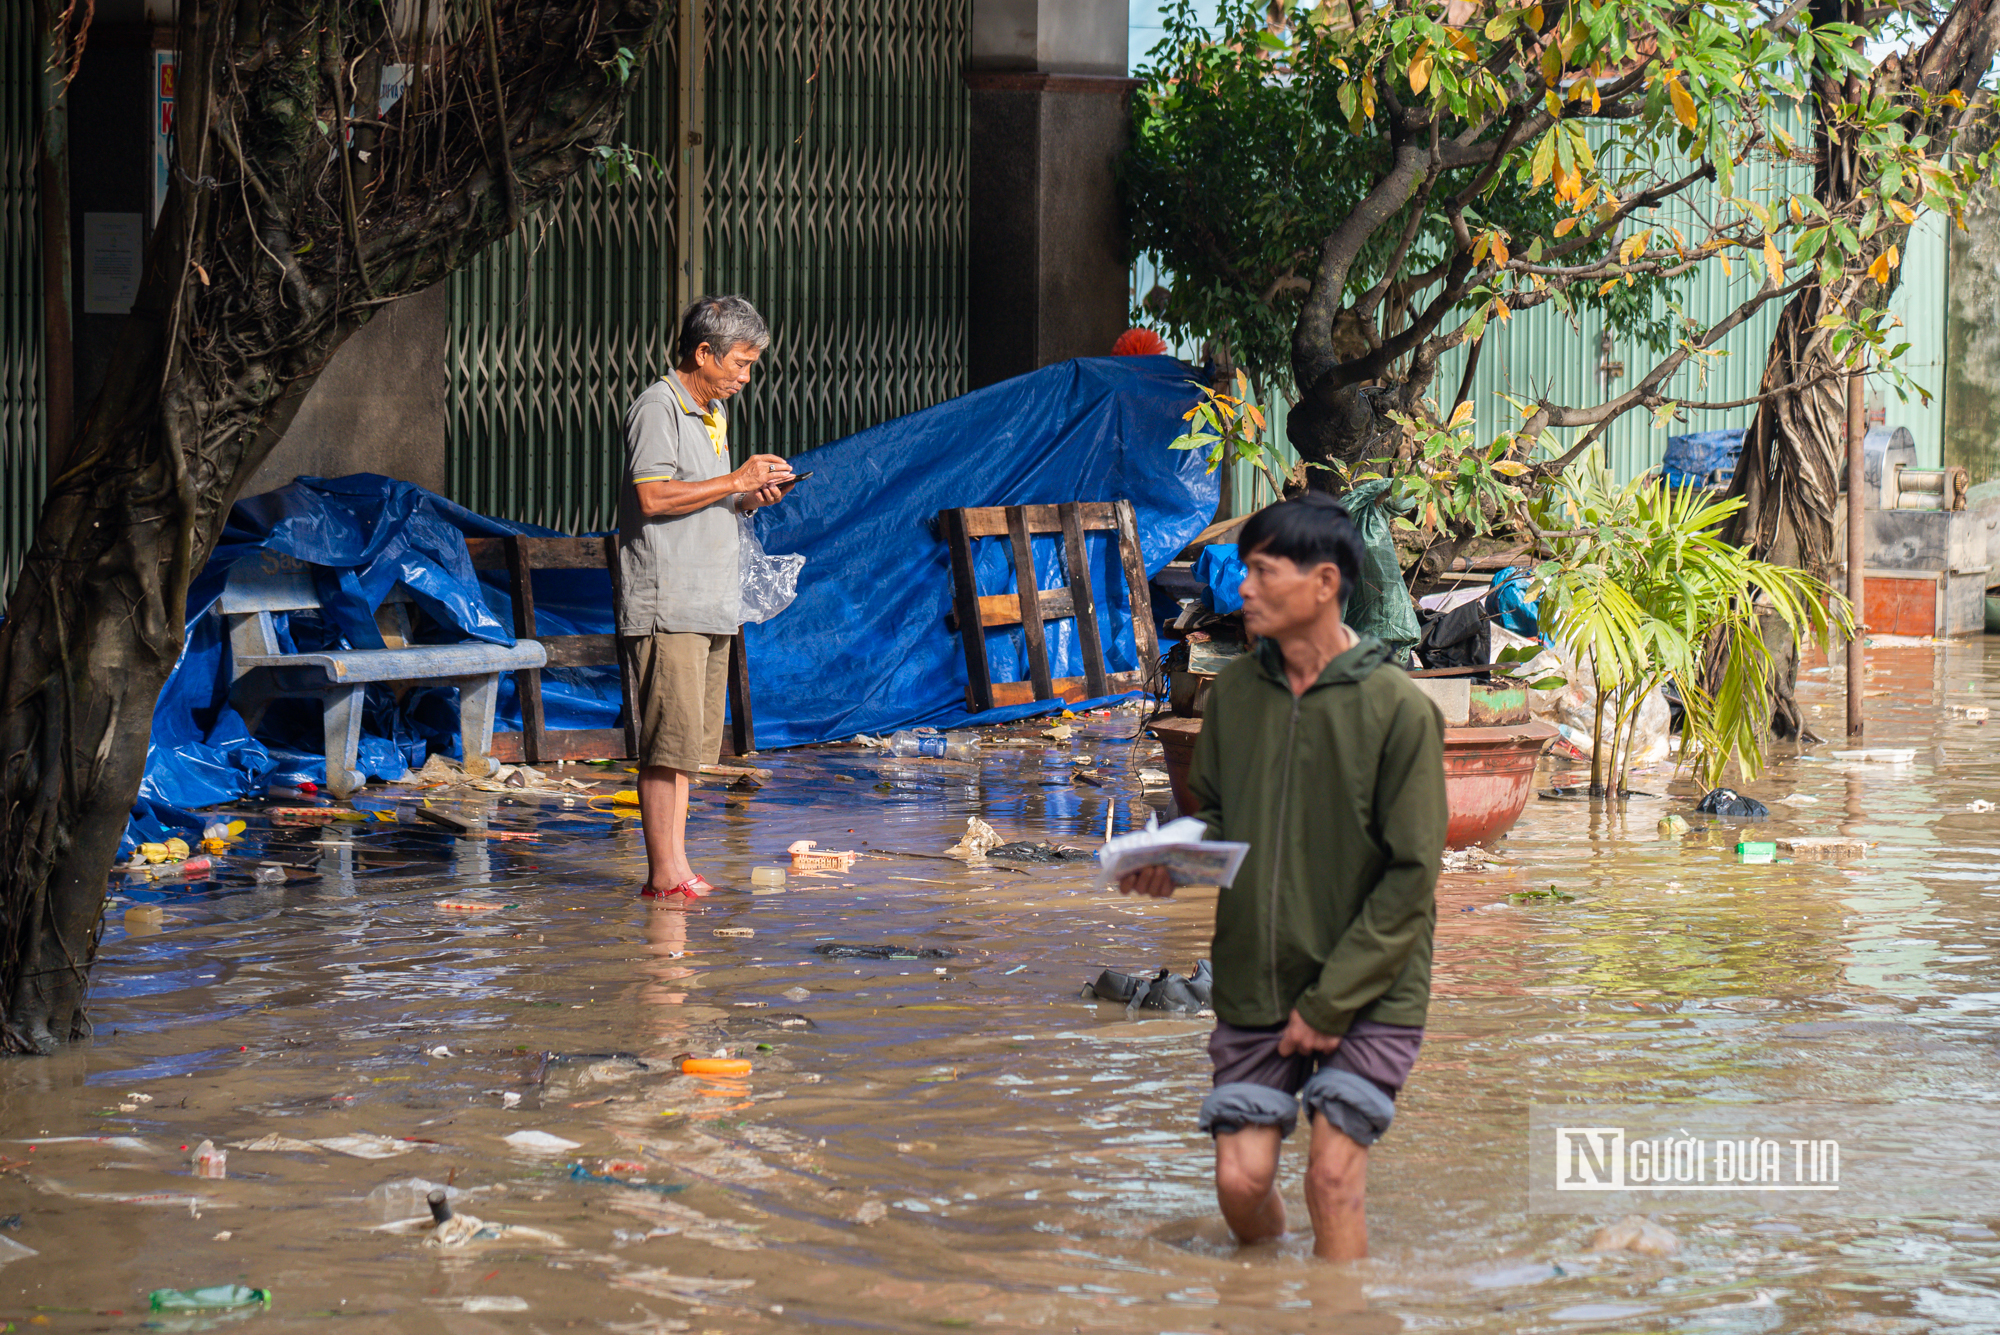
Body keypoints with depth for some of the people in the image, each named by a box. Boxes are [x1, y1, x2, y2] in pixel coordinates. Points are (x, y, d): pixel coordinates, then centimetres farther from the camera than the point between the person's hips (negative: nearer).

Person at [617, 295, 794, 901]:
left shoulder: (713, 412, 21)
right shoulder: (657, 407, -8)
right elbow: (653, 497, -19)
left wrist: (750, 499, 7)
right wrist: (737, 480, -15)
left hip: (710, 605, 9)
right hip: (665, 605, -9)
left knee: (689, 744, 8)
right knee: (668, 741, -10)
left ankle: (676, 868, 10)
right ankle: (664, 874, -8)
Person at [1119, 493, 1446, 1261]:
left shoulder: (1397, 709, -13)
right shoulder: (1235, 693, 1)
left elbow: (1412, 877, -12)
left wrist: (1332, 1000, -14)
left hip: (1369, 992, -4)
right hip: (1255, 984, 4)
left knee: (1334, 1174, -14)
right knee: (1240, 1178, 0)